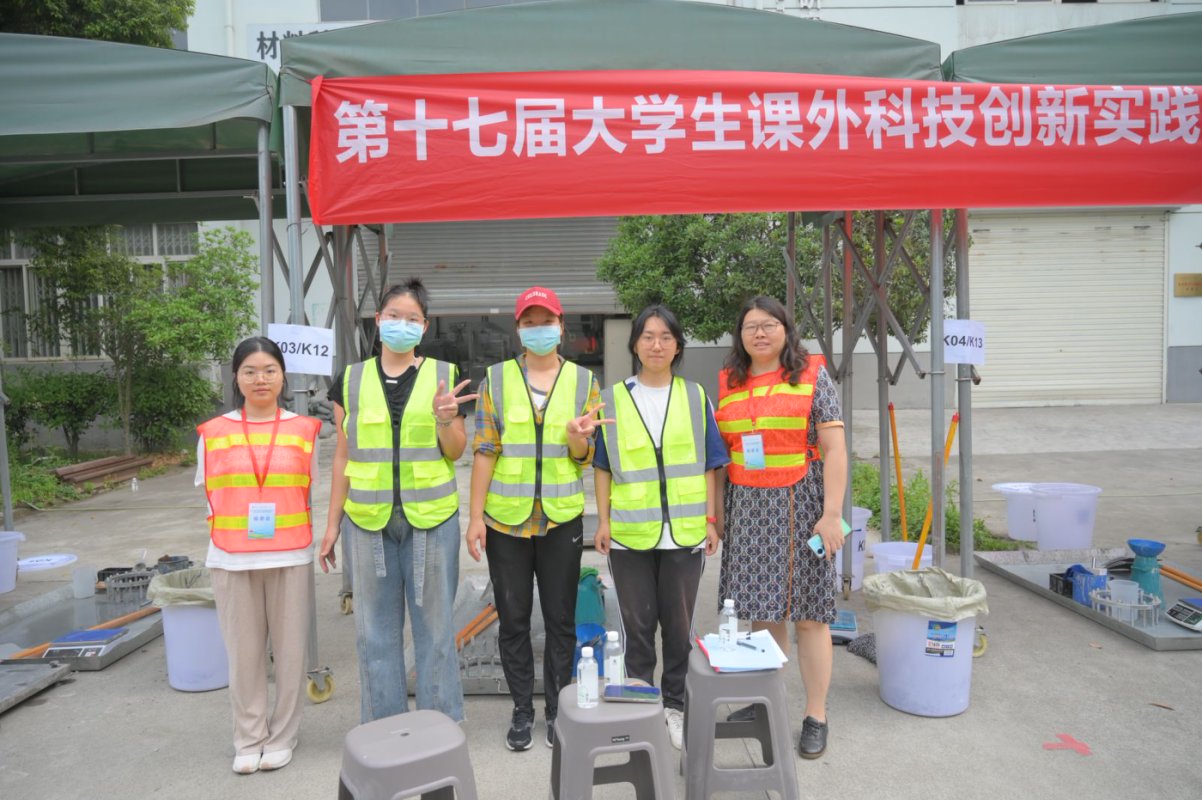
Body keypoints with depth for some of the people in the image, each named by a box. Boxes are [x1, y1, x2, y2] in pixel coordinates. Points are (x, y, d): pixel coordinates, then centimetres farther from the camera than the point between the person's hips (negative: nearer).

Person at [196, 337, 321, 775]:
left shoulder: (303, 430, 2)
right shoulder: (213, 432, 3)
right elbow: (209, 495, 11)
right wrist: (230, 527, -1)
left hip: (291, 556, 0)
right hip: (231, 559, 1)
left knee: (289, 649, 7)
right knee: (244, 652, 8)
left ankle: (282, 736, 23)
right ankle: (249, 739, 24)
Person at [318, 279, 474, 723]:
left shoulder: (444, 376, 2)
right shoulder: (350, 380, 6)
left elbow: (455, 453, 4)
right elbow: (343, 457, 9)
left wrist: (446, 419, -16)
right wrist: (333, 522, 9)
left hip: (431, 519, -1)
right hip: (368, 521, 2)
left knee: (435, 624, 6)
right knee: (376, 629, 10)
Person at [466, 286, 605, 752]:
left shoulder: (583, 381, 3)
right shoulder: (497, 379, 1)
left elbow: (585, 456, 4)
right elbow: (484, 451, 0)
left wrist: (577, 436, -19)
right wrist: (475, 515, -5)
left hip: (561, 519, 0)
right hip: (506, 519, 0)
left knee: (561, 619, 9)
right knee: (513, 618, 10)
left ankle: (557, 710, 25)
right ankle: (522, 710, 26)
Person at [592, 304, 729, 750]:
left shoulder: (694, 397, 5)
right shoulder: (613, 399, 4)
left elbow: (708, 464, 6)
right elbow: (603, 466, 6)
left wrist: (711, 520, 1)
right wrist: (603, 521, 1)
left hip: (685, 531, 1)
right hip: (630, 532, 0)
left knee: (679, 624, 10)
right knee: (637, 624, 9)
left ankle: (674, 705, 26)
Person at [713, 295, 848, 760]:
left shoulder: (812, 376, -1)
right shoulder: (727, 385, 10)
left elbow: (834, 449, -5)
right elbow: (721, 454, 14)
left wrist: (832, 514, -12)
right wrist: (717, 512, 10)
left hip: (799, 506, -3)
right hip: (747, 508, 3)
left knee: (807, 612, 2)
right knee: (760, 609, 9)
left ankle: (816, 717, 14)